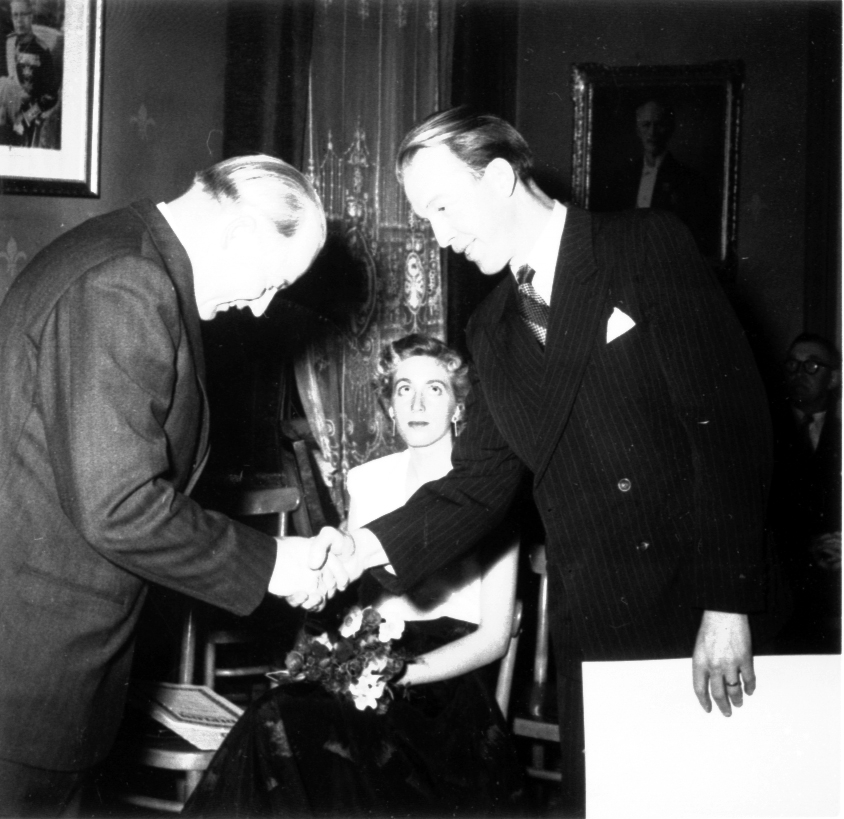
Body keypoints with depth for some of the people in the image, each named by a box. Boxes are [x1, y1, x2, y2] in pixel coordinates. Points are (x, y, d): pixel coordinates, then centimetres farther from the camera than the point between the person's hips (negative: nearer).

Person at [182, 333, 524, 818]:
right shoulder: (368, 481, 15)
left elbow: (494, 636, -3)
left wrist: (405, 671, -17)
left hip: (445, 684, -4)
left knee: (283, 728, -30)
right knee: (276, 720, -29)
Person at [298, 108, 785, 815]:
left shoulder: (648, 247, -5)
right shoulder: (492, 329, 13)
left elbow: (729, 419, -12)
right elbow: (480, 484, 11)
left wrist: (726, 605, -17)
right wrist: (367, 547, -5)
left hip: (707, 613, -5)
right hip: (592, 633, 5)